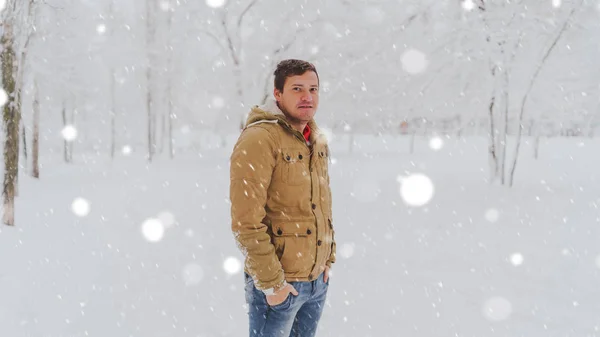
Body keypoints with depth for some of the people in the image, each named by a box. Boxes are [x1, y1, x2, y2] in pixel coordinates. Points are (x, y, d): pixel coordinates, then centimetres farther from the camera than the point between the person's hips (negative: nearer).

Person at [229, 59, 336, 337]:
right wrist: (271, 282, -17)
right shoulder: (259, 139, -17)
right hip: (278, 283, -7)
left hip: (318, 280, 7)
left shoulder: (318, 140, 9)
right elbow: (246, 222, -20)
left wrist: (328, 260, 13)